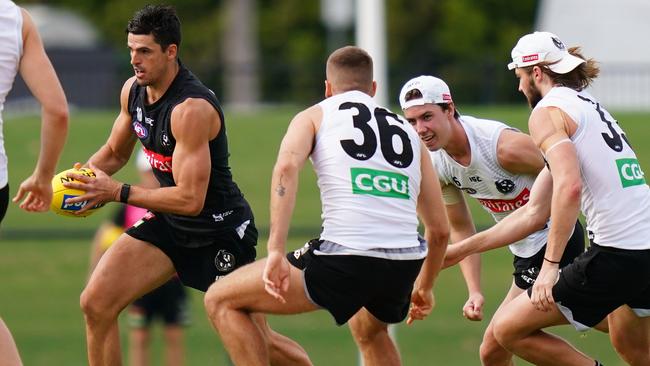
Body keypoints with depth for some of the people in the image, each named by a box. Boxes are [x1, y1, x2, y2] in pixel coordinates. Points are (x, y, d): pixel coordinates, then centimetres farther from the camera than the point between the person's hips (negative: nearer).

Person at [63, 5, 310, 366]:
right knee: (96, 304, -7)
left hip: (221, 231, -8)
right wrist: (81, 177, -5)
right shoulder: (132, 91, -3)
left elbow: (190, 199, -31)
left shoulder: (192, 109, -29)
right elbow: (114, 153, 16)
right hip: (169, 222, 8)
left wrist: (118, 193, -29)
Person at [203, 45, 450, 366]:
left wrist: (276, 251, -15)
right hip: (404, 265, 5)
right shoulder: (408, 132, 25)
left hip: (344, 259, -5)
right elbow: (440, 230, 25)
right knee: (370, 332, 40)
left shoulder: (315, 116, 15)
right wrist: (424, 288, 41)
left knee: (220, 301, 10)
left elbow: (286, 166, -9)